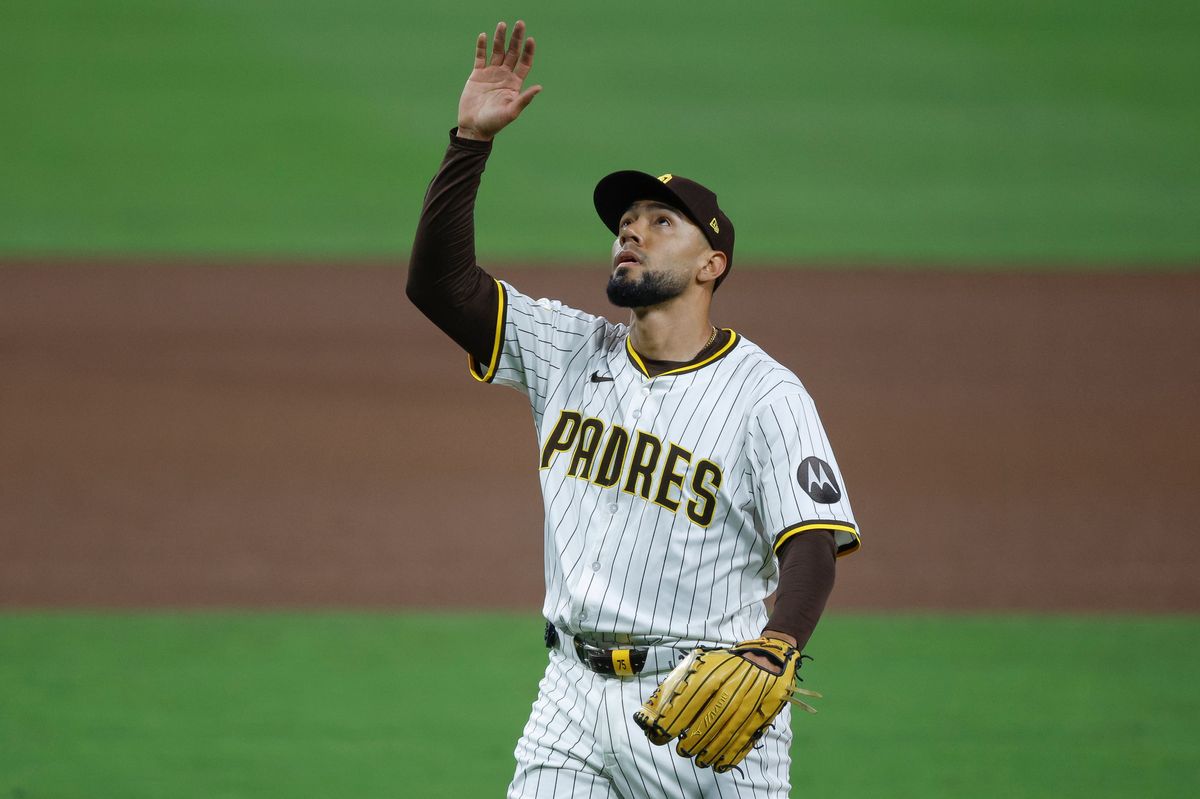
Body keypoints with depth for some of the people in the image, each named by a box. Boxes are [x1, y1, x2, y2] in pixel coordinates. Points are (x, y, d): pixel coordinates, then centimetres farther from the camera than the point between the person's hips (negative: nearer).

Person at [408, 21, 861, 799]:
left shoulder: (768, 396, -6)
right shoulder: (570, 353, 9)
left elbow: (812, 547, -14)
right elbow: (439, 279, 1)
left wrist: (772, 652, -34)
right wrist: (472, 139, -10)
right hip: (577, 697, 4)